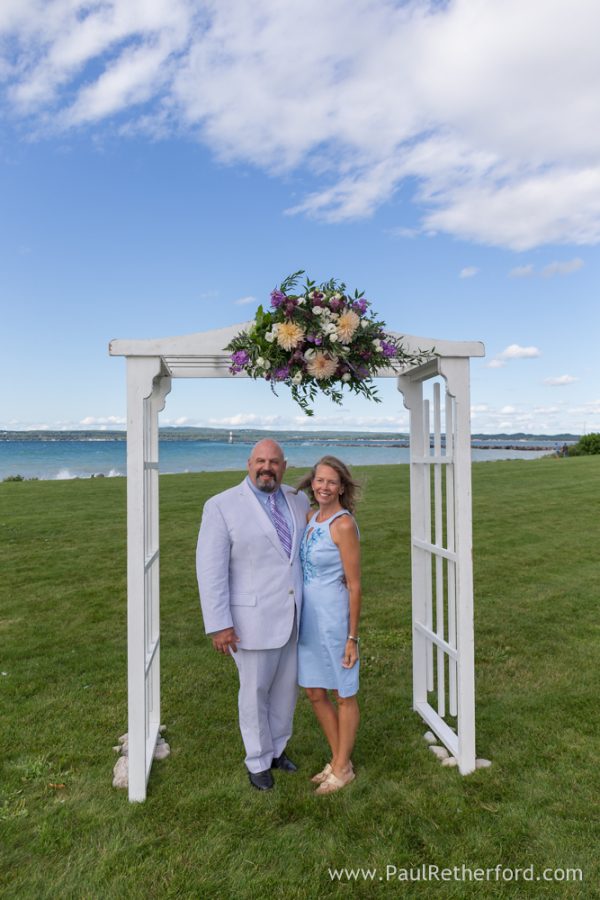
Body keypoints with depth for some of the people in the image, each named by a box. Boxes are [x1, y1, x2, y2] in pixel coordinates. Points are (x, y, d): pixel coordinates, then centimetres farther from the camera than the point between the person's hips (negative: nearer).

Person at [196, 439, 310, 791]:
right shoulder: (222, 506, -12)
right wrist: (219, 625, -15)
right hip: (254, 619, -5)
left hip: (292, 616, 5)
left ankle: (277, 747, 43)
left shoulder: (298, 501, 4)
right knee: (256, 691, 11)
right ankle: (258, 761, 35)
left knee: (287, 686, 18)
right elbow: (210, 570, -13)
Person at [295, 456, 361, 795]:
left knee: (344, 696, 13)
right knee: (316, 694, 18)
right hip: (308, 617, 8)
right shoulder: (311, 518, 5)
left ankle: (342, 769, 32)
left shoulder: (344, 525, -18)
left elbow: (354, 586, -15)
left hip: (334, 617, -8)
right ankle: (338, 759, 38)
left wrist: (352, 637, -13)